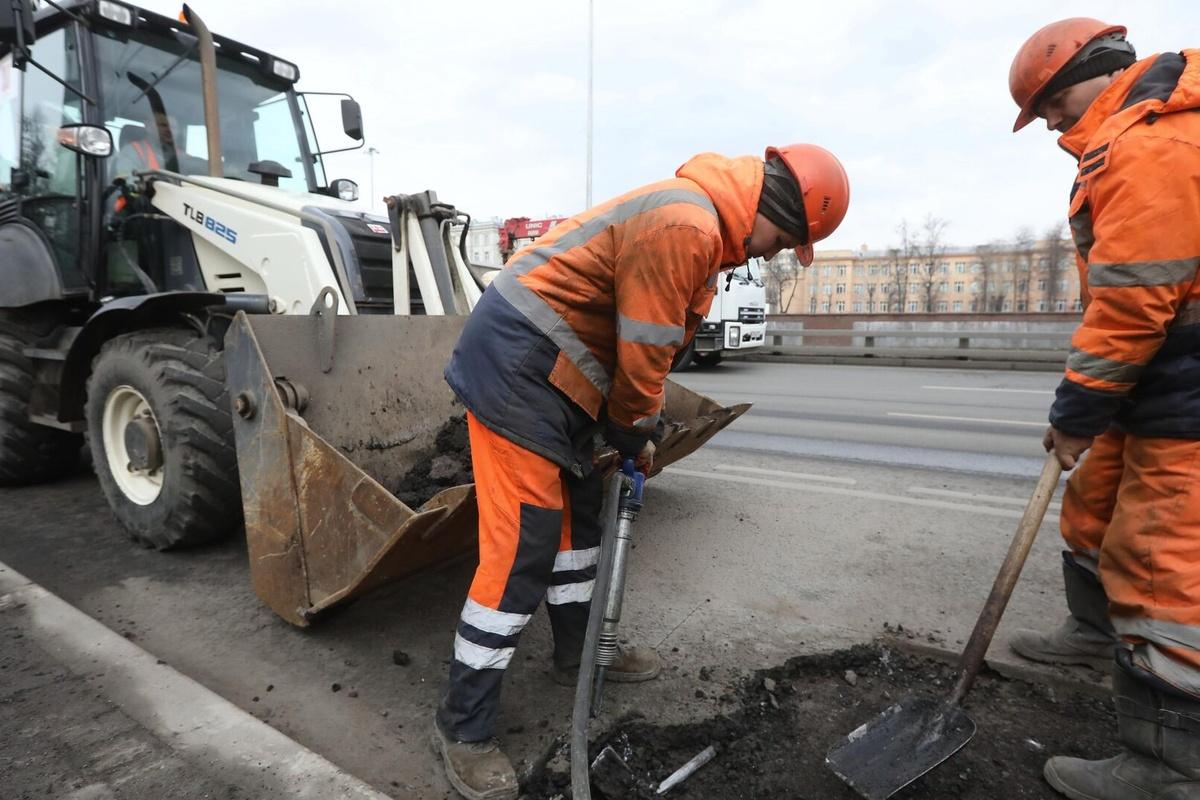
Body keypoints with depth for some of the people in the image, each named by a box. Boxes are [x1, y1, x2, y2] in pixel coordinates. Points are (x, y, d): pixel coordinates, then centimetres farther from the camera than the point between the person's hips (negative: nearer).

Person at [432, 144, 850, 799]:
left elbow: (649, 348, 18)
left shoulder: (701, 223, 16)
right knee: (522, 546, -8)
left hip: (548, 369, 11)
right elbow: (643, 358, -17)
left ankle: (579, 651, 38)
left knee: (576, 511, 18)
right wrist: (635, 436, 1)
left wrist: (632, 433, 16)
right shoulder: (685, 225, -20)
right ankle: (463, 727, 8)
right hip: (515, 363, -11)